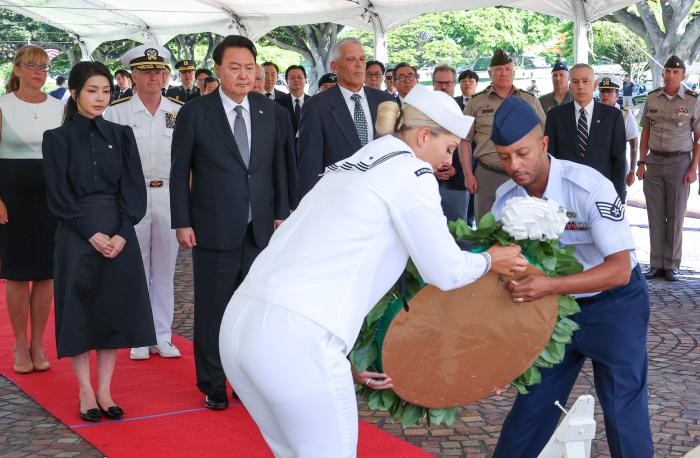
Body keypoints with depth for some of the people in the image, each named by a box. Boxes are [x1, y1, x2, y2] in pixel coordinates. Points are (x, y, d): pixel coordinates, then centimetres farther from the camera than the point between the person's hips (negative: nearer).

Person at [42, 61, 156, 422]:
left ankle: (104, 390, 14)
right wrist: (92, 234, -14)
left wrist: (122, 233, -11)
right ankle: (85, 392, 12)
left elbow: (134, 189, 2)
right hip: (77, 237, -2)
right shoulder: (58, 138, 0)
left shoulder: (121, 135, 7)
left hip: (119, 236, 3)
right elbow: (59, 196, -6)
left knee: (114, 309, 5)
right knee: (80, 310, 1)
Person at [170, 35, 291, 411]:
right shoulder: (194, 114, -4)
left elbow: (280, 167, 9)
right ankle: (212, 386, 20)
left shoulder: (273, 113, 5)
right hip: (215, 230, -3)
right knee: (212, 310, 6)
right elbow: (179, 172, -1)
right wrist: (182, 222, -5)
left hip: (261, 230, 3)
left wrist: (281, 214, 4)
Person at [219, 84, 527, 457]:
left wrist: (349, 358, 24)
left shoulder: (350, 167, 24)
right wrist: (490, 261, 19)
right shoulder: (410, 169, -1)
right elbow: (445, 271, -2)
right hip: (296, 337, -8)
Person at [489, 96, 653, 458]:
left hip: (614, 303, -5)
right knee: (533, 400, 11)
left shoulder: (590, 187, -28)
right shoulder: (506, 197, -12)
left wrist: (549, 286, -42)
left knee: (623, 410, -3)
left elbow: (620, 269, -31)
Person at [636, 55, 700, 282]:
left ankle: (671, 265, 11)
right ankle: (656, 264, 12)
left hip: (680, 162, -3)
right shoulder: (652, 98, 6)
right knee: (655, 216, 5)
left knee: (675, 217, 2)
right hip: (654, 161, 3)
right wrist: (641, 163, 6)